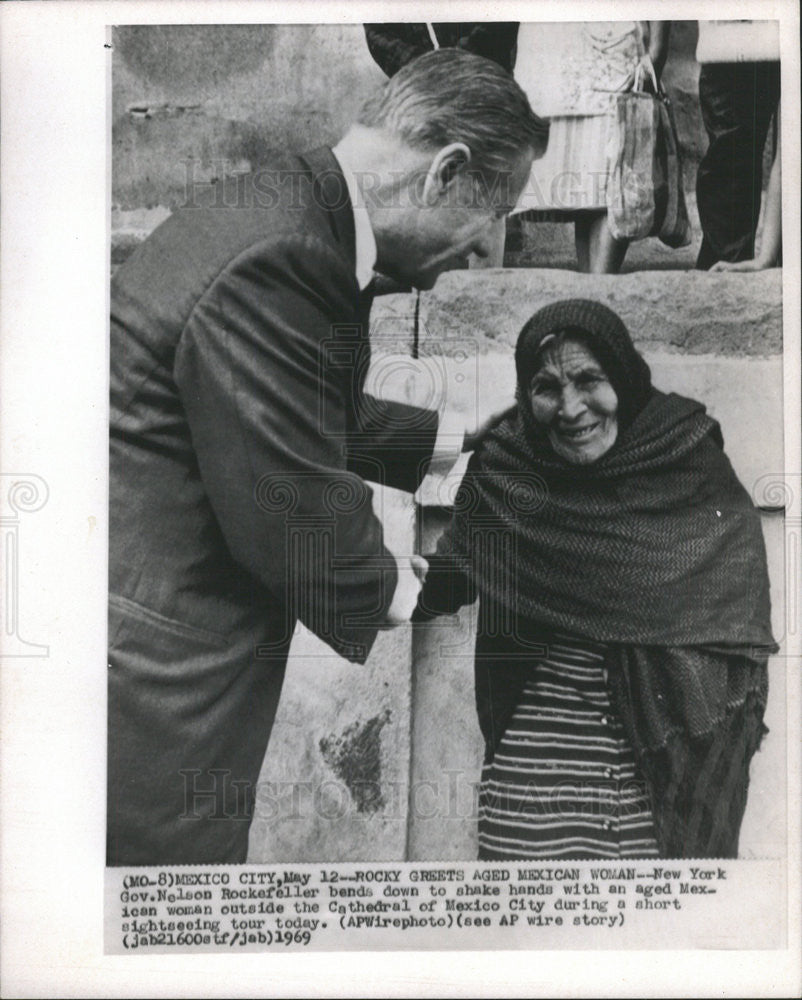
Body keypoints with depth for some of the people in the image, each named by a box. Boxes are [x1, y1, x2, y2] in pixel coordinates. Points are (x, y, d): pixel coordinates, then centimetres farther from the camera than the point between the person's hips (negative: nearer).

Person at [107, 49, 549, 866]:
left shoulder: (284, 208, 6)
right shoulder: (272, 261, -26)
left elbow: (322, 417, 20)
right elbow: (293, 515, -22)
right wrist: (391, 589, -3)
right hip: (144, 682, -10)